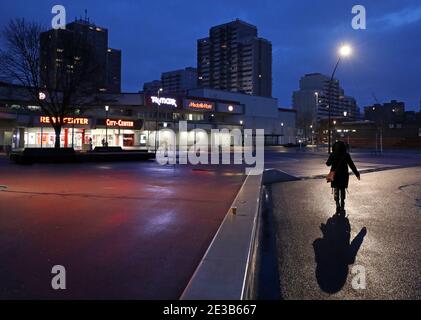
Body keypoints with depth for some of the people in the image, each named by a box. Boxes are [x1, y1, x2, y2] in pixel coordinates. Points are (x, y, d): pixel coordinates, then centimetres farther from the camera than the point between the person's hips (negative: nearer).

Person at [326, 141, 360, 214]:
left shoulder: (333, 155, -9)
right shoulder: (346, 155, -8)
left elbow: (328, 164, 2)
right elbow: (352, 165, -7)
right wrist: (357, 174, 0)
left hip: (335, 175, -1)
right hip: (344, 175, 1)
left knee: (336, 191, 9)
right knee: (343, 191, 14)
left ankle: (337, 205, -7)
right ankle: (342, 207, 19)